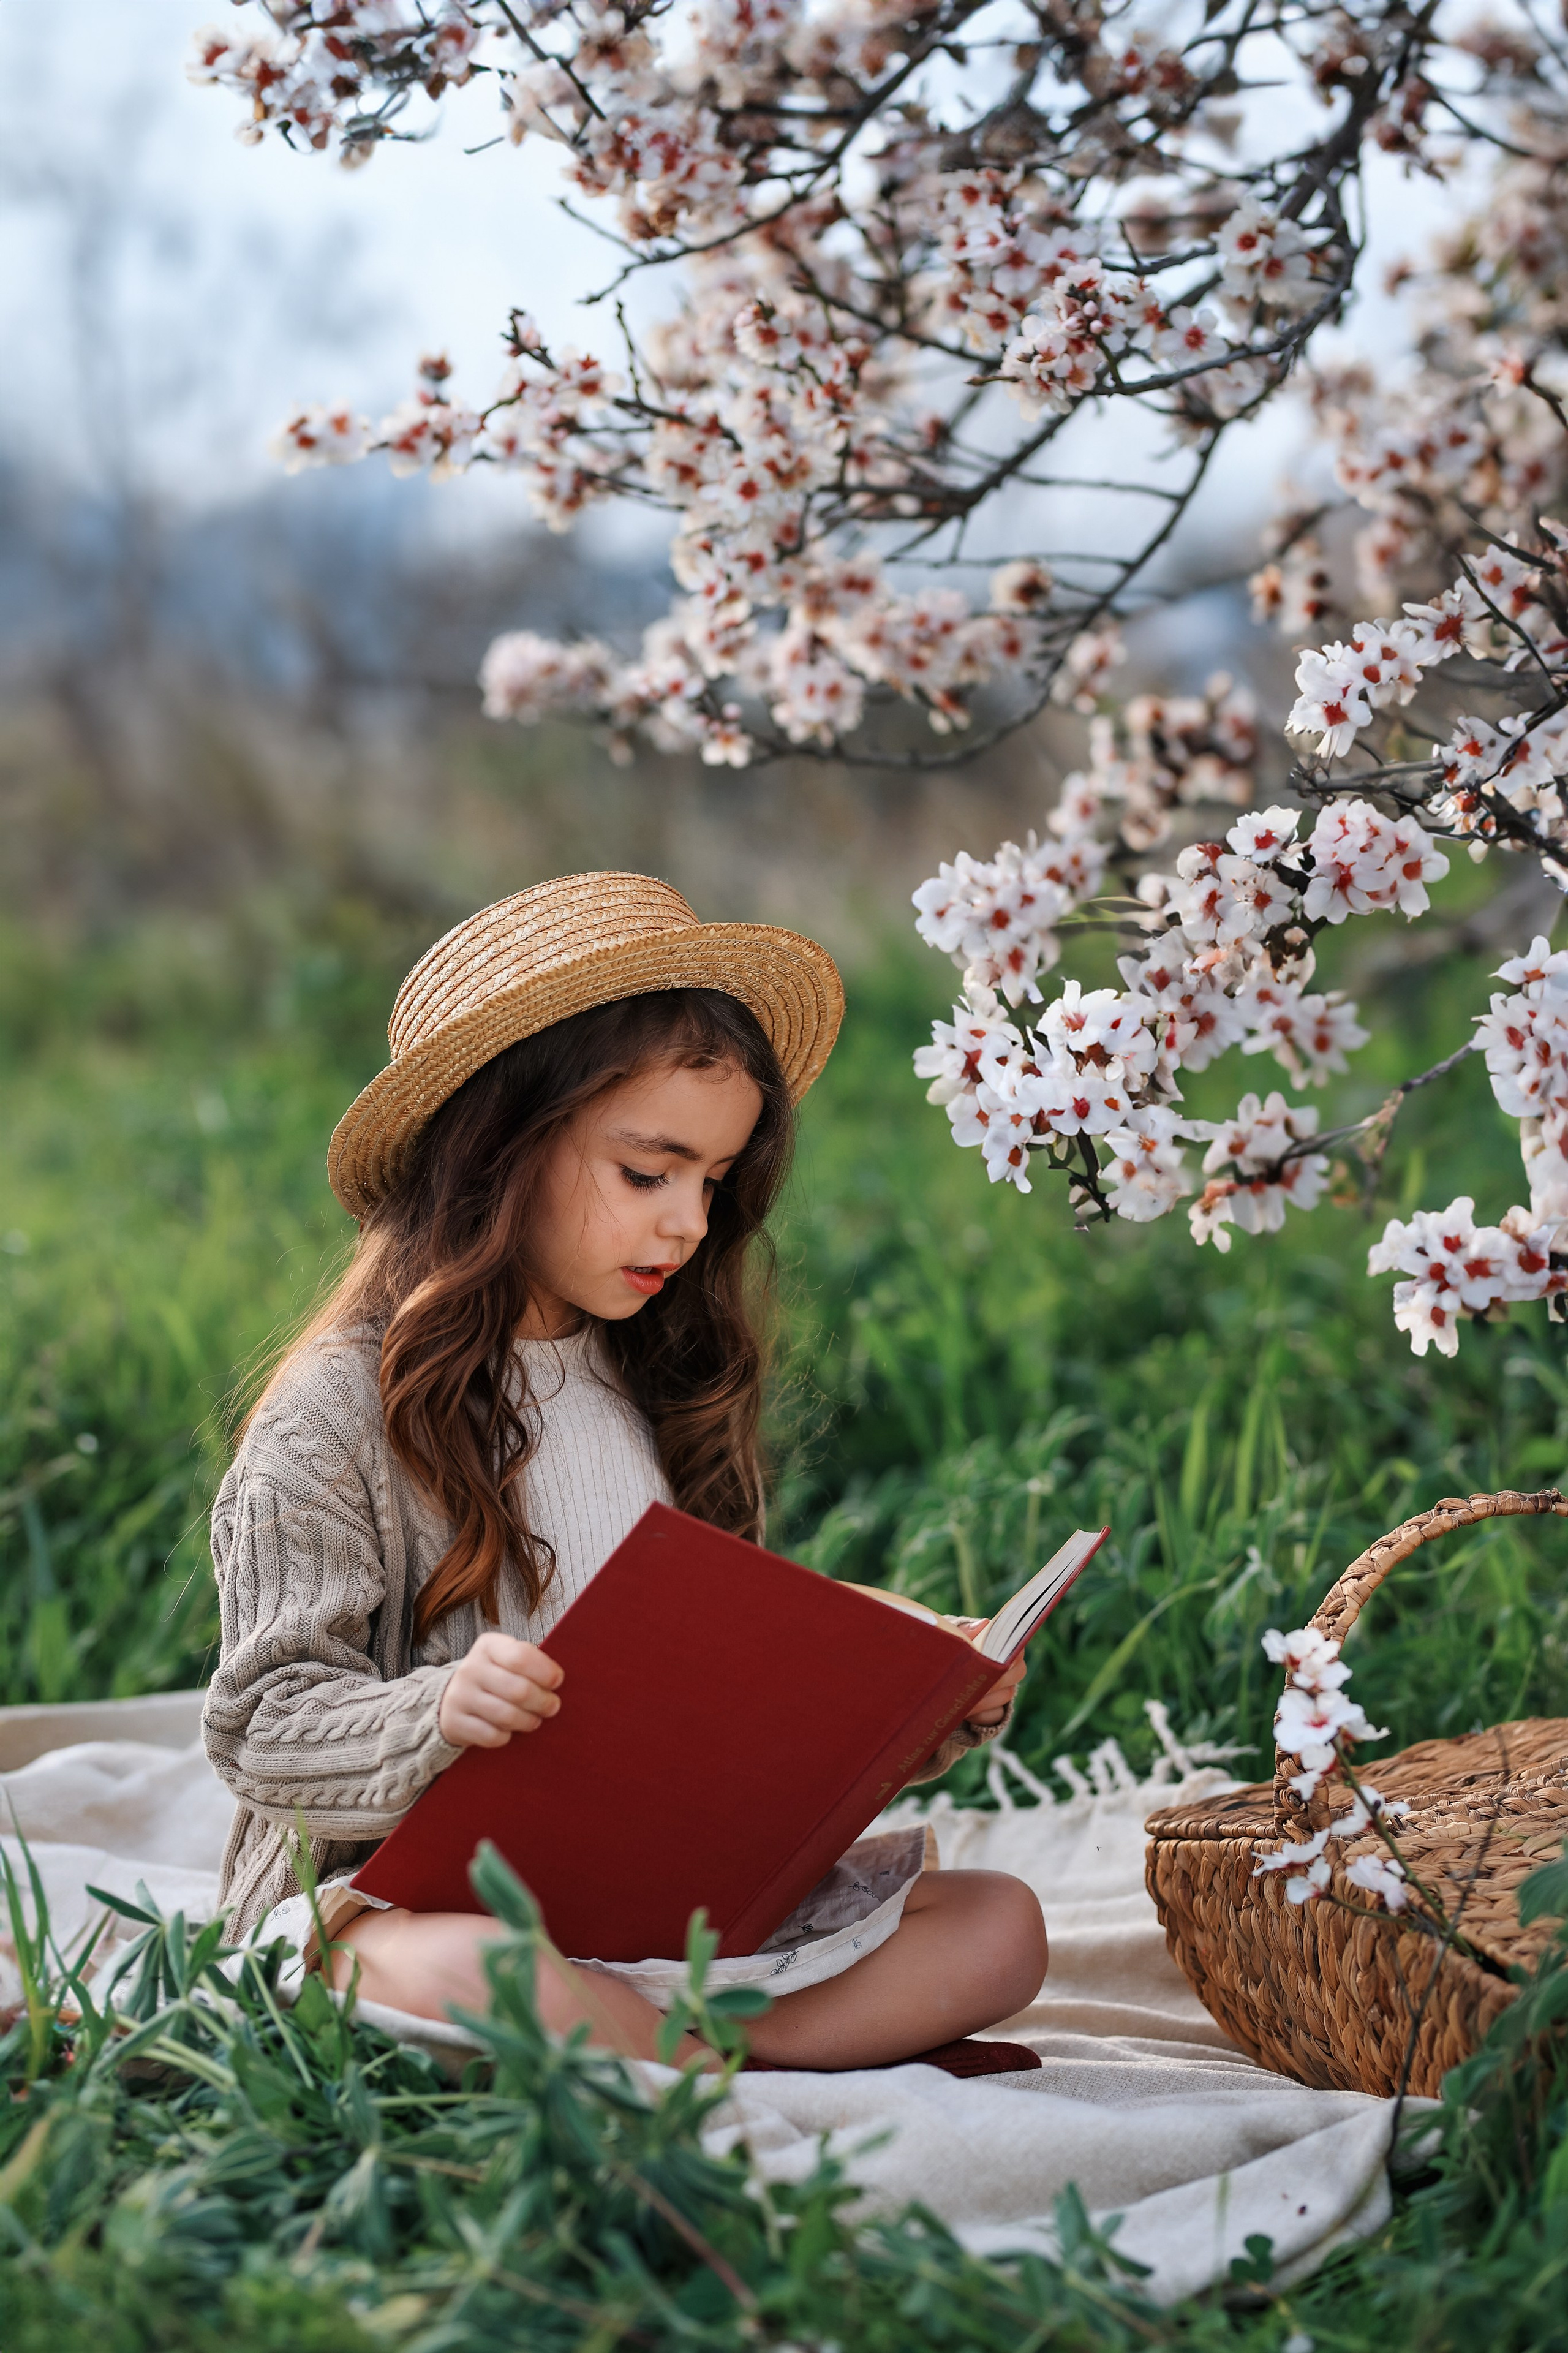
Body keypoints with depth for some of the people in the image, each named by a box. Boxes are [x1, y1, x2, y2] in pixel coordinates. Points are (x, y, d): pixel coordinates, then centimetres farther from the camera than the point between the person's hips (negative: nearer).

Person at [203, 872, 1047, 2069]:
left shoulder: (662, 1393, 13)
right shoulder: (342, 1410, -7)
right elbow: (266, 1723, -10)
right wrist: (438, 1716, -29)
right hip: (403, 1896, -6)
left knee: (1000, 1926, -9)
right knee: (465, 1979, -41)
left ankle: (634, 2060, -23)